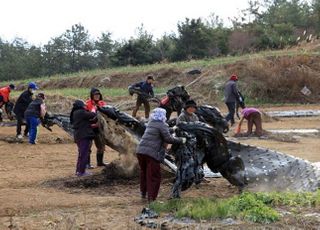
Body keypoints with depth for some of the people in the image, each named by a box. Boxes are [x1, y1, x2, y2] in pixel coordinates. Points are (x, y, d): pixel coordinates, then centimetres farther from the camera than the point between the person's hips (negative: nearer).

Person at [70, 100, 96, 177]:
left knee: (81, 154, 19)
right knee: (84, 154, -6)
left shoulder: (74, 113, 15)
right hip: (85, 136, -10)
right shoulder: (81, 112, -15)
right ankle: (81, 172, -6)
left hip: (78, 136, 10)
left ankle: (78, 170, 24)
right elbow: (92, 115, -15)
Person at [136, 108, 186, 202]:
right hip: (152, 153, -8)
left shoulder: (150, 123, 17)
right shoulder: (162, 125, -6)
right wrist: (181, 140, 1)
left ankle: (143, 193, 35)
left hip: (140, 151, 8)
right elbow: (168, 139, -10)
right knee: (154, 176, 0)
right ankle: (151, 198, -1)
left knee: (144, 173, 23)